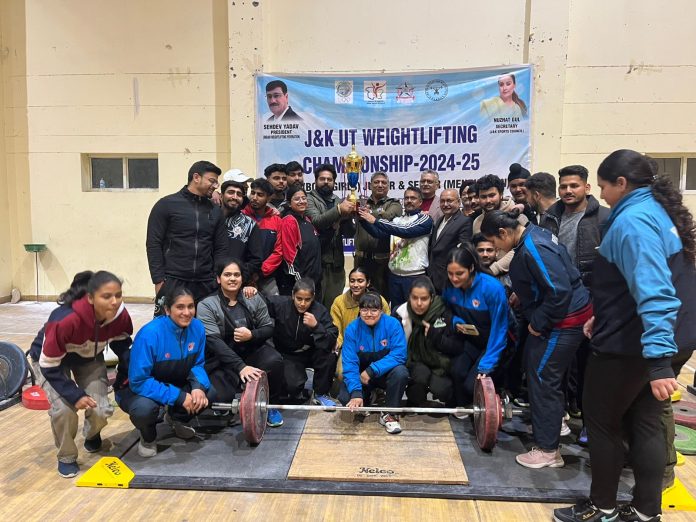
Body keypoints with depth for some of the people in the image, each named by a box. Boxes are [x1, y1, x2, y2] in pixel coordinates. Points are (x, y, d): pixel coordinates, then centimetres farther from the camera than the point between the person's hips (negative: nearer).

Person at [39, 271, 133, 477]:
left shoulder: (120, 315, -28)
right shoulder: (65, 321, -42)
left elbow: (121, 341, -4)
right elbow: (49, 366, -30)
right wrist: (75, 395, -35)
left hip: (89, 358, 3)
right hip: (53, 360, -3)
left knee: (101, 411, -13)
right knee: (64, 408, -25)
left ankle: (91, 435, 25)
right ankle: (66, 456, 5)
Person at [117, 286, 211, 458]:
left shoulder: (197, 327, -16)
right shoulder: (150, 334, -31)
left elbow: (198, 364, -3)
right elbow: (138, 381, -29)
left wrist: (198, 386, -25)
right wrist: (179, 397, -33)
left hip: (175, 384, 5)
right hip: (137, 389, -5)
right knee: (144, 408, -37)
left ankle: (176, 419, 17)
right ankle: (148, 437, 2)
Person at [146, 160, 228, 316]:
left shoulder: (215, 211, 12)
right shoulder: (167, 205, 0)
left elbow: (221, 248, 11)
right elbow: (153, 244, -3)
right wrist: (159, 280, -9)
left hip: (205, 285, 4)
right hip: (172, 283, -3)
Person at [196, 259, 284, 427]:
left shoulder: (254, 299, 2)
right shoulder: (206, 305, -8)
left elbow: (269, 328, 3)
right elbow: (213, 341, -19)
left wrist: (251, 335, -21)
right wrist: (241, 367, -31)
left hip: (252, 351, 2)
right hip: (223, 359, -2)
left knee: (274, 360, -29)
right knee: (219, 397, -27)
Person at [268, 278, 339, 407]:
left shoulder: (320, 311, -19)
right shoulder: (280, 304, -19)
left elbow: (331, 342, -26)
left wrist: (316, 326, -39)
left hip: (311, 353, 1)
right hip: (288, 355, -1)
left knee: (329, 357, -30)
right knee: (293, 385, -26)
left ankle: (320, 394, -3)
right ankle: (295, 392, 15)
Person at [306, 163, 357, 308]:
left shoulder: (339, 202, 15)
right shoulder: (310, 199, 1)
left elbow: (350, 233, 9)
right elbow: (316, 221, -16)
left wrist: (348, 215, -10)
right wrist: (338, 210, -27)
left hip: (336, 263, 5)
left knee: (333, 306, 10)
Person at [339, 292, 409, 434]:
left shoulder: (392, 324, -17)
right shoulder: (352, 329, -14)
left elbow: (399, 354, -24)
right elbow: (350, 363, -18)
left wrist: (372, 370, -30)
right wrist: (355, 393, -31)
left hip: (386, 372, -1)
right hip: (360, 374, 1)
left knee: (400, 372, -32)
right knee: (345, 397, -23)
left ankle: (389, 413, -9)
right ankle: (365, 401, 15)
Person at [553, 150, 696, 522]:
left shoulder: (633, 219, -21)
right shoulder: (660, 211, 11)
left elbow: (653, 291, -31)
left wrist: (658, 360, -34)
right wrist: (604, 317, 23)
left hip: (631, 344, -9)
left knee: (601, 421, 7)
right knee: (645, 423, 16)